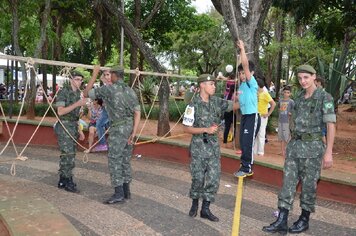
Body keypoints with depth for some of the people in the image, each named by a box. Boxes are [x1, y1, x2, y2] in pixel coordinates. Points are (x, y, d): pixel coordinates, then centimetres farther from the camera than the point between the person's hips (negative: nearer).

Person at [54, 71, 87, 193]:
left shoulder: (78, 93, 13)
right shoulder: (63, 92, -11)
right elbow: (60, 112, -19)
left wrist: (79, 130, 17)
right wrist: (77, 104, -26)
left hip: (73, 126, 8)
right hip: (64, 126, -8)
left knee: (70, 154, 10)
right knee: (68, 155, -8)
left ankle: (62, 181, 19)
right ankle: (68, 182, 1)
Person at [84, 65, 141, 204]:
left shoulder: (108, 89, -6)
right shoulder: (130, 91, 10)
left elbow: (86, 93, 5)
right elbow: (137, 112, 2)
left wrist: (94, 75, 10)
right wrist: (134, 133, 1)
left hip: (118, 128, -6)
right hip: (130, 127, 7)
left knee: (115, 161, 0)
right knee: (125, 160, 14)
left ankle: (119, 194, 0)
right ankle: (126, 191, 21)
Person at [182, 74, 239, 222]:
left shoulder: (216, 102, 2)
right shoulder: (193, 104, -13)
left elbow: (235, 106, 12)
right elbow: (186, 128, -13)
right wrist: (206, 130, -19)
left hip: (214, 146, 5)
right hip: (199, 147, -4)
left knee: (214, 179, 3)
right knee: (198, 178, 5)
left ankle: (205, 209, 16)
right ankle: (195, 204, 30)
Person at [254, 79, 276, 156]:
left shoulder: (265, 94, -11)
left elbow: (273, 104, -16)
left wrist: (268, 114, -15)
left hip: (262, 117, -7)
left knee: (261, 134, -2)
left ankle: (260, 152, 6)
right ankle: (254, 151, 19)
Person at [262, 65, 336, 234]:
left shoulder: (325, 97, -8)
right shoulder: (299, 97, 11)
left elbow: (331, 125, -11)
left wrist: (328, 152, -16)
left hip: (313, 147, -6)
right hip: (294, 145, 6)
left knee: (308, 185, 5)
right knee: (288, 181, 2)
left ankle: (304, 220, 22)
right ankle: (282, 221, 6)